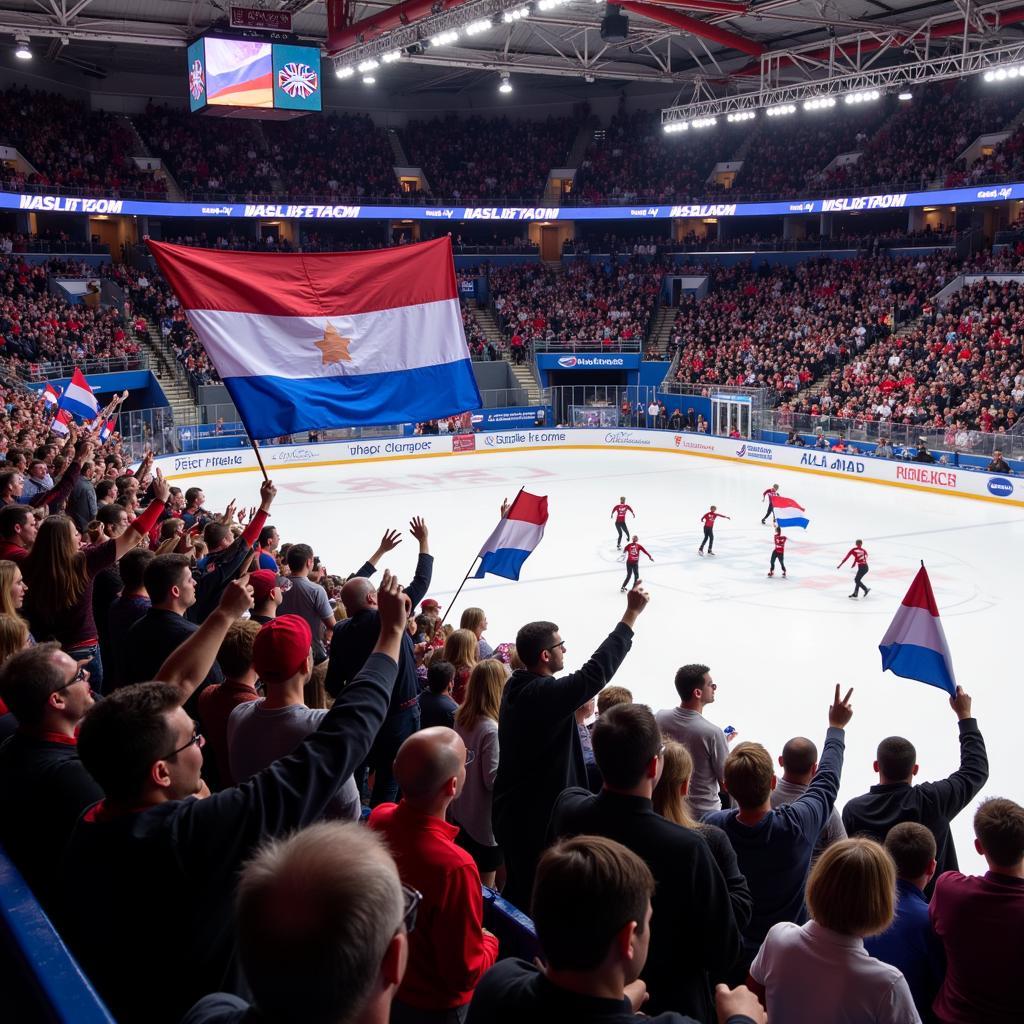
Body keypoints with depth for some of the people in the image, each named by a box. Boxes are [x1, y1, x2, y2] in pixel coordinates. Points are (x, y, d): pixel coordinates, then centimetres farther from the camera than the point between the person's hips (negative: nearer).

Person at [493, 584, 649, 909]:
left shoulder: (515, 687, 1)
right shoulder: (547, 694, -26)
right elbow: (597, 669, -26)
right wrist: (631, 614, -22)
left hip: (510, 809, 9)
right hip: (537, 818, -9)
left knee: (517, 886, 24)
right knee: (532, 895, 6)